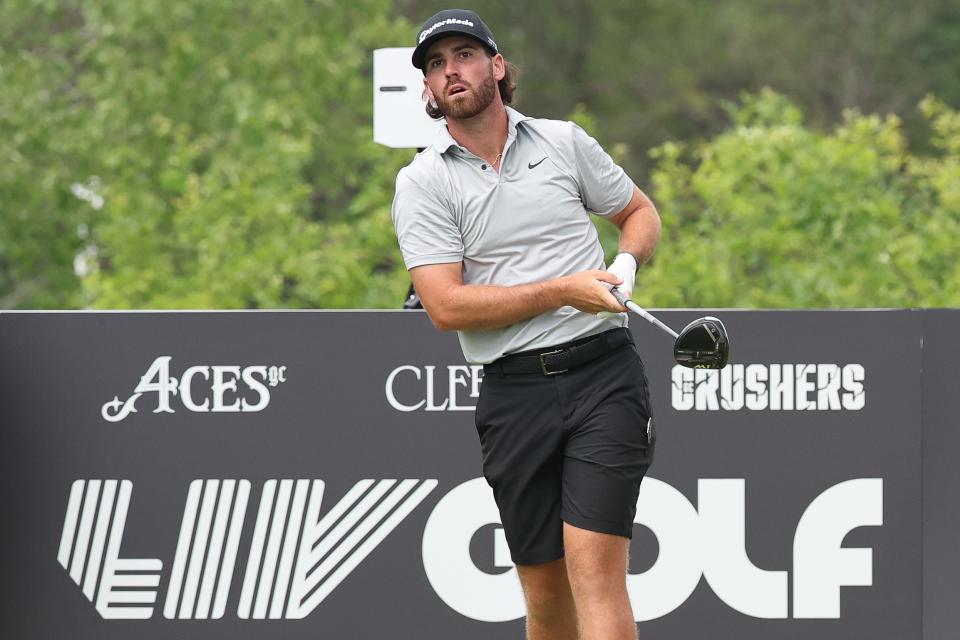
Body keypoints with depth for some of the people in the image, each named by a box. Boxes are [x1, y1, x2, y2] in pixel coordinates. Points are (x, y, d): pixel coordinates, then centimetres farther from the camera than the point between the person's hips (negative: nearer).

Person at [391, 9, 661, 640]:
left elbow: (641, 213, 23)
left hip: (603, 371, -1)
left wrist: (625, 265, 0)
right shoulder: (423, 182, 2)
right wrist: (564, 290, -13)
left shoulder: (564, 142, 8)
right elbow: (446, 306, -9)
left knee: (595, 568, -15)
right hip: (514, 391, 1)